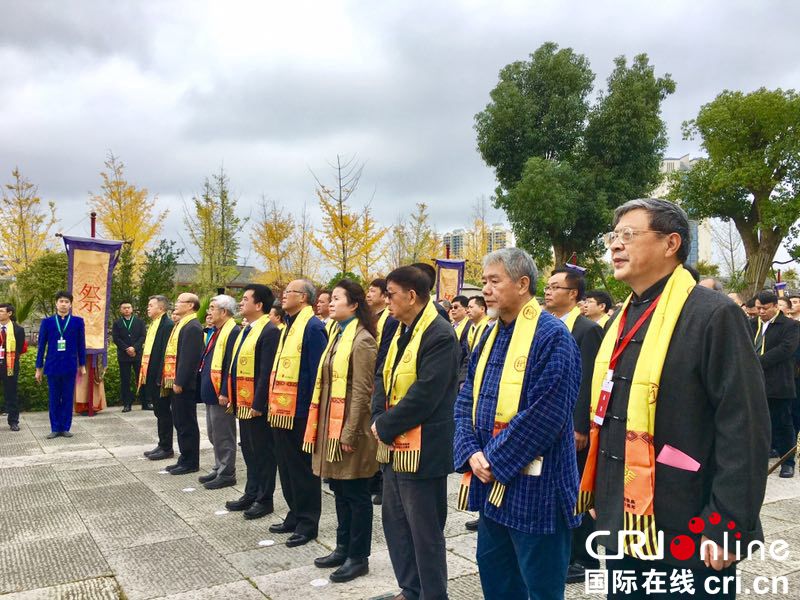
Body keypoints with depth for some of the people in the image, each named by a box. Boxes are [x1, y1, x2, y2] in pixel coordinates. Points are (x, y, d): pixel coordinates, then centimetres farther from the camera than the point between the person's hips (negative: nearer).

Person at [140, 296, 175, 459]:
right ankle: (162, 445, 24)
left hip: (159, 377, -9)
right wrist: (144, 373, 13)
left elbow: (166, 353, -20)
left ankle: (167, 448, 9)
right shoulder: (153, 324, 14)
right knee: (159, 412, 15)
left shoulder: (167, 325, -15)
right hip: (151, 376, 9)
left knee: (163, 413, 0)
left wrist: (160, 377, -22)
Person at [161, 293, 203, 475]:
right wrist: (171, 380, 15)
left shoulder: (192, 327, -15)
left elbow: (189, 358, -22)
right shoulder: (182, 325, 17)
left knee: (187, 424, -1)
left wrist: (179, 382, -22)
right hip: (175, 383, 10)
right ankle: (185, 459, 25)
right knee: (179, 422, 15)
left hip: (184, 385, -10)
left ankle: (190, 463, 8)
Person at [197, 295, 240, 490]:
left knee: (223, 436, 0)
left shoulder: (233, 332, -17)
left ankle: (227, 474, 11)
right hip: (210, 393, 10)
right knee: (213, 435, 18)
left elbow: (231, 366, -22)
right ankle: (219, 469, 30)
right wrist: (205, 389, 17)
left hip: (221, 393, -10)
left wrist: (225, 392, -24)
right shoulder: (216, 332, 14)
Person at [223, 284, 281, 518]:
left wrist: (258, 403, -21)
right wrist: (227, 392, 12)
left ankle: (265, 500, 15)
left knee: (263, 451, 4)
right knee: (249, 450, 18)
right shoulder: (245, 330, 13)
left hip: (257, 404, -9)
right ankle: (251, 494, 30)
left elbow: (267, 372, -21)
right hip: (242, 402, 9)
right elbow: (233, 364, 16)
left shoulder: (269, 331, -17)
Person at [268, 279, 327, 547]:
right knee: (287, 466, 16)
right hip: (281, 410, 9)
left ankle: (307, 523, 15)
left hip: (300, 411, -9)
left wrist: (313, 409, -18)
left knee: (302, 468, 2)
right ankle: (295, 515, 29)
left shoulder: (313, 327, -13)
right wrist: (274, 402, 16)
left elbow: (317, 371, -17)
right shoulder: (289, 326, 15)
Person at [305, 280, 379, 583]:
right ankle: (343, 548, 30)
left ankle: (359, 557, 16)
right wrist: (322, 425, 15)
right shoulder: (338, 335, 13)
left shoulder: (362, 340, -14)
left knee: (356, 493, 3)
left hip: (349, 428, -9)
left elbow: (362, 392, -18)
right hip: (331, 424, 9)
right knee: (340, 490, 17)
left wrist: (349, 433, -19)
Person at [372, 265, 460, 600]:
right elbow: (383, 378, 12)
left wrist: (384, 426, -15)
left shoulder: (440, 335, -18)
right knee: (394, 521, 19)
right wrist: (379, 419, -4)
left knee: (425, 530, 4)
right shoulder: (400, 331, 11)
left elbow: (424, 396, -24)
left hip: (422, 448, -9)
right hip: (395, 445, 10)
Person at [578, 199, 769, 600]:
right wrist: (598, 494, 15)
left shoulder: (713, 314, -14)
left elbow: (744, 427, -17)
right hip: (623, 523, 7)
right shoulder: (622, 321, 10)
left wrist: (727, 524, -18)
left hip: (686, 534, -7)